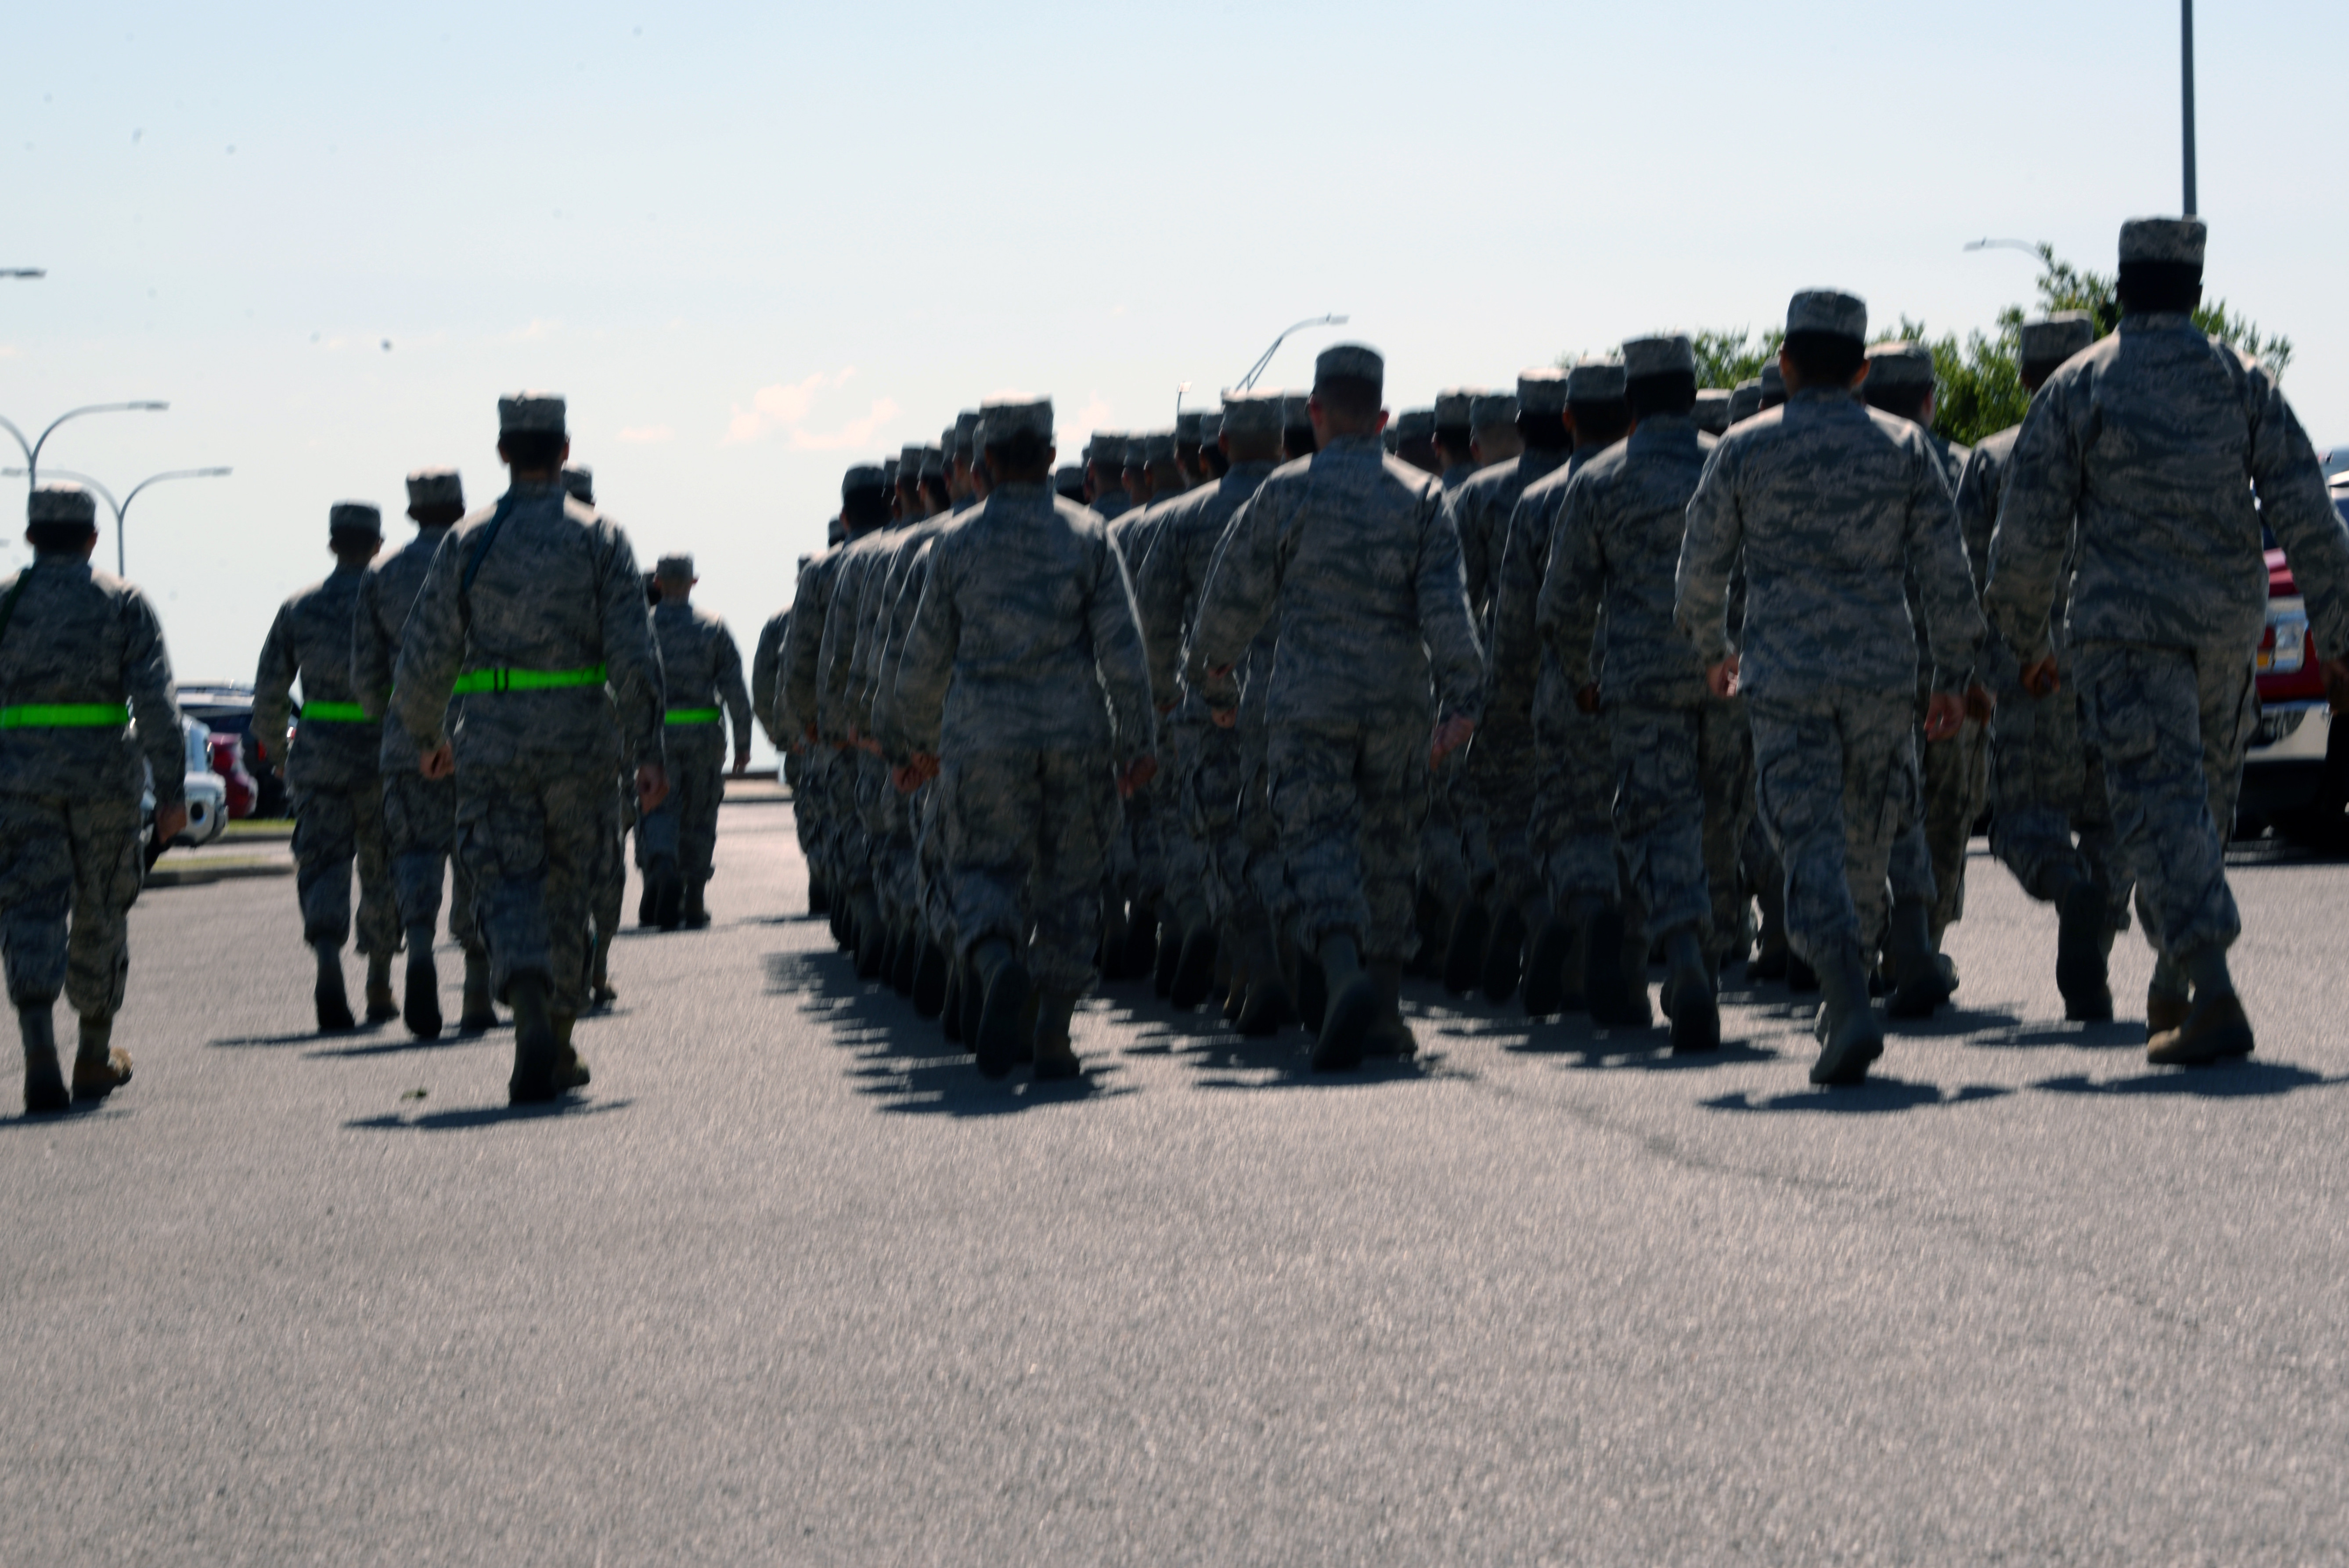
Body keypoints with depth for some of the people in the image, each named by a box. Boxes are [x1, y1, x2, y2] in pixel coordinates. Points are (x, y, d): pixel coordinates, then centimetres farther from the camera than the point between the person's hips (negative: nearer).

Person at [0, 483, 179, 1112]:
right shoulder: (125, 603, 2)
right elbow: (156, 700, -8)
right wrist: (172, 789, -8)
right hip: (103, 772, 0)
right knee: (99, 916, 15)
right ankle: (95, 1057, 27)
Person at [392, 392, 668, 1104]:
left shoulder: (468, 540, 2)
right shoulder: (599, 537, 0)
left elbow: (425, 653, 2)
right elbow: (634, 654, -7)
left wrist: (427, 737, 18)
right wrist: (648, 751, -5)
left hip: (490, 744, -1)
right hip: (579, 741, 1)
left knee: (508, 887, -2)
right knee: (567, 890, 14)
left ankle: (533, 1014, -30)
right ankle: (556, 1049, 21)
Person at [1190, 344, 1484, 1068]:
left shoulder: (1285, 493, -2)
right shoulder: (1419, 495, 2)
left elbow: (1233, 594, 4)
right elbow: (1447, 603, -8)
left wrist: (1210, 672, 21)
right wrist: (1461, 697, -11)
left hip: (1310, 703, -2)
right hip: (1399, 703, 2)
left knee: (1322, 847, -6)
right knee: (1387, 855, 14)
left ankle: (1347, 977, -32)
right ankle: (1385, 1013, 17)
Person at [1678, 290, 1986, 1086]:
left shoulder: (1744, 449, 2)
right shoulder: (1903, 446, 5)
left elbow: (1701, 566, 9)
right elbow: (1945, 570, 2)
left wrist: (1711, 650, 26)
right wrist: (1955, 675, 9)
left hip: (1784, 679, -1)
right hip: (1881, 673, 2)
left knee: (1812, 843, -5)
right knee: (1867, 842, 16)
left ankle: (1851, 1005, -24)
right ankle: (1840, 998, 24)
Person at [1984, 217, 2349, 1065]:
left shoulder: (2077, 385, -2)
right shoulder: (2242, 381, 4)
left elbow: (2028, 529, -2)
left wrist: (2026, 640, 12)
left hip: (2126, 627, -3)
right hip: (2228, 627, 3)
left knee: (2162, 808, -8)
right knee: (2203, 802, 19)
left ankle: (2214, 995, -24)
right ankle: (2170, 986, 28)